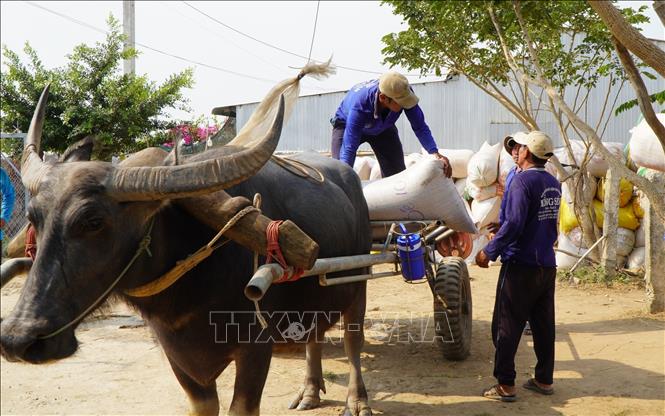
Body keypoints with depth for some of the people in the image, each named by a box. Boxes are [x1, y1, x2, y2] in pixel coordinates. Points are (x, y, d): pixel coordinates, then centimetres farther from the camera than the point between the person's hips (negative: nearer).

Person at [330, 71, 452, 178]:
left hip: (382, 127, 4)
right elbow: (349, 147, -48)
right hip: (347, 125, -4)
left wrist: (435, 152, -40)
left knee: (397, 172, 1)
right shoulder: (359, 105, -45)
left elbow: (420, 126, -25)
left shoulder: (402, 93, -35)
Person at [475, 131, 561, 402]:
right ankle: (544, 380, 20)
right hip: (547, 265, 8)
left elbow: (514, 223, -23)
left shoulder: (523, 180, -15)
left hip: (520, 267, -8)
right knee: (544, 325, 13)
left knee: (506, 327, 0)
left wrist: (490, 252, -15)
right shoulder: (553, 184, 10)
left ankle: (505, 385, 3)